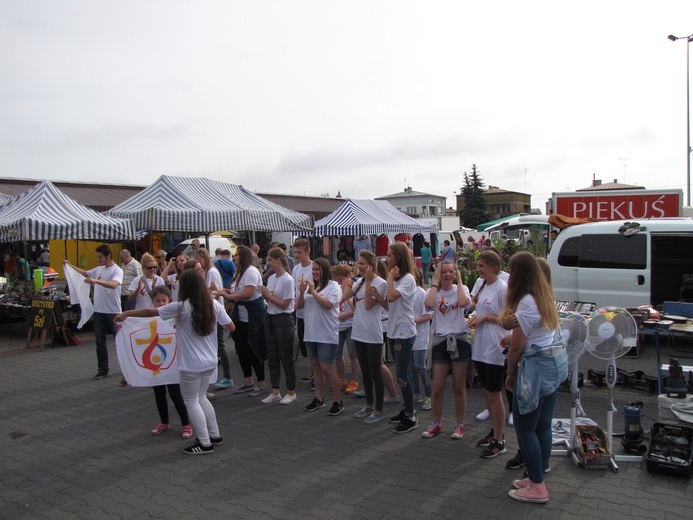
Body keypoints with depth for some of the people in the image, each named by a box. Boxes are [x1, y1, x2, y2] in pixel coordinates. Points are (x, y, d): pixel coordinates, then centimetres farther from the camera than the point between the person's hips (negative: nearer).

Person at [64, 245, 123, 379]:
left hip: (113, 312, -7)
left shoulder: (117, 270, -12)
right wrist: (70, 265, 21)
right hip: (98, 311, 7)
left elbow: (114, 284, -32)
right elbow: (85, 273, 29)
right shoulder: (98, 269, 10)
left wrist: (95, 280, -41)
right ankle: (103, 369, 19)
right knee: (100, 342, 11)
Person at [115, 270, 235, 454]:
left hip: (191, 365, -6)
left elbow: (150, 312, -6)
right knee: (201, 398, 22)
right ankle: (215, 435, 27)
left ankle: (205, 443, 9)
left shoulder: (180, 307, -14)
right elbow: (230, 326, 2)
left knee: (191, 402, 8)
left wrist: (126, 314, 6)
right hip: (210, 362, 6)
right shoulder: (214, 305, -3)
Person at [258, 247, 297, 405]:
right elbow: (269, 300, 13)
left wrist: (268, 295, -15)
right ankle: (275, 392, 23)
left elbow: (285, 304, -16)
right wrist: (265, 295, -7)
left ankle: (291, 392, 16)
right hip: (271, 319, 8)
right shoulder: (271, 278, 9)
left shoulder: (287, 280, -14)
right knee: (272, 357, 12)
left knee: (286, 358, 2)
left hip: (284, 321, -8)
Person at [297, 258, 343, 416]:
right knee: (315, 366, 14)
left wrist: (313, 291, -17)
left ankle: (337, 401, 4)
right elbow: (299, 306, 10)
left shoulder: (333, 286, -7)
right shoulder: (309, 285, 12)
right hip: (310, 333, 7)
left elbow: (328, 304, -21)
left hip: (327, 334, -7)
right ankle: (318, 398, 25)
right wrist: (302, 292, -7)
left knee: (326, 368, -7)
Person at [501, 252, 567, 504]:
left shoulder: (527, 302, -19)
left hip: (537, 366, -9)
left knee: (525, 427, 1)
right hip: (556, 360, 10)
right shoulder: (545, 294, 10)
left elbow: (516, 346, -16)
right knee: (543, 425, 15)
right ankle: (537, 476, 26)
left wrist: (511, 374, -2)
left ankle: (537, 487, 8)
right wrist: (513, 321, -13)